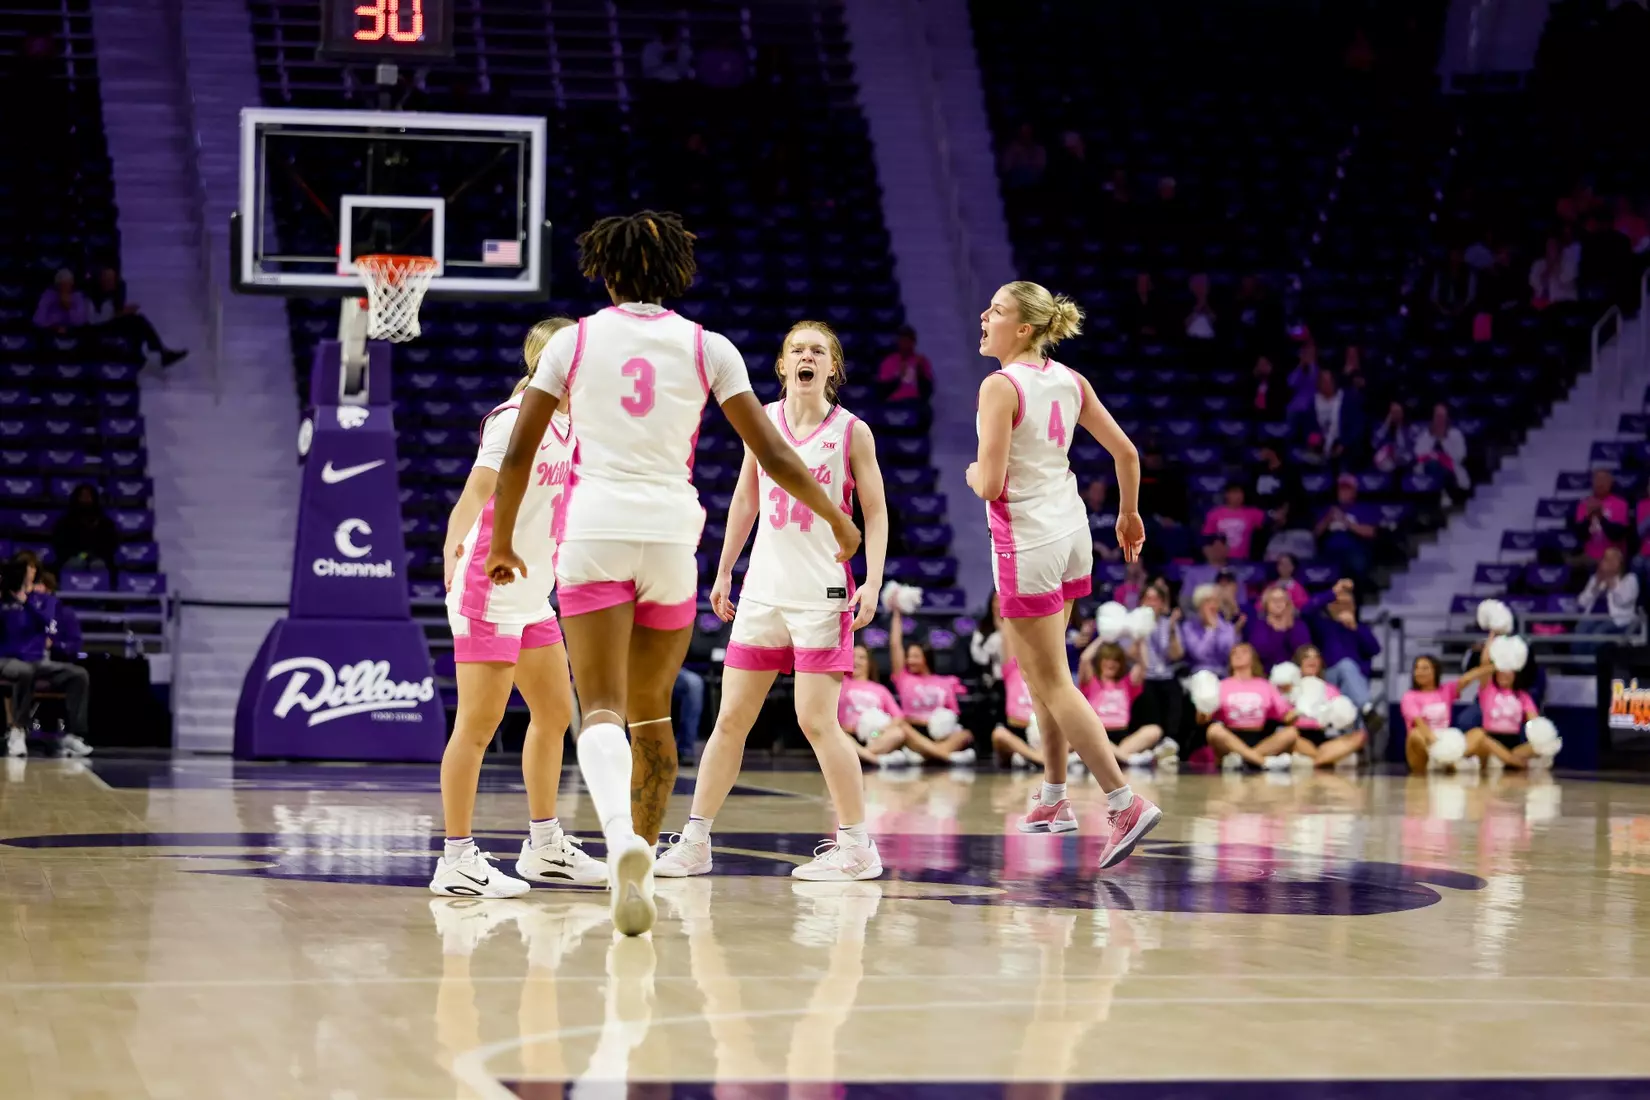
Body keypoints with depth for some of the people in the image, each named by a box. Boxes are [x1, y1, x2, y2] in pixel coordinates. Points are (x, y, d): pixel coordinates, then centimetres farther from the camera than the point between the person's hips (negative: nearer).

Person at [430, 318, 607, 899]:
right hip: (489, 594, -9)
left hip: (533, 597, 9)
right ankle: (456, 860, -3)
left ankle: (544, 845, 28)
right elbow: (477, 490, -27)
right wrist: (454, 547, -42)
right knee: (478, 724, -8)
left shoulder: (566, 424, 10)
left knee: (555, 713, 16)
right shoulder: (512, 419, -15)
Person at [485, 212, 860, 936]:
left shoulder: (575, 340, 6)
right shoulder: (706, 347, 6)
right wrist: (836, 519, 16)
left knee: (602, 709, -11)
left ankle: (622, 837, -38)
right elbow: (771, 453, 4)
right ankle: (640, 864, 21)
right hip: (672, 530, 2)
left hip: (595, 529, -2)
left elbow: (519, 451, 6)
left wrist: (502, 541, 18)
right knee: (652, 710, 17)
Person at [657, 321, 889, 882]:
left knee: (816, 721, -8)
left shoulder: (851, 431, -3)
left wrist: (873, 583, -11)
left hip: (822, 593, -4)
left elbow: (875, 512, 0)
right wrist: (723, 572, 16)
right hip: (763, 590, 4)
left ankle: (857, 847, 3)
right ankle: (695, 842, 11)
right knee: (731, 718, 5)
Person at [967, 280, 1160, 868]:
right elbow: (1126, 452, 8)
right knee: (1029, 663, 23)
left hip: (1027, 543, -8)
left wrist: (973, 472, 1)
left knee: (1053, 682, -3)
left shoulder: (1000, 386, -18)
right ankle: (1053, 797, 28)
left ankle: (1125, 802, -11)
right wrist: (1129, 514, 22)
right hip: (1071, 529, 8)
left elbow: (990, 485, -22)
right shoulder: (1070, 381, 4)